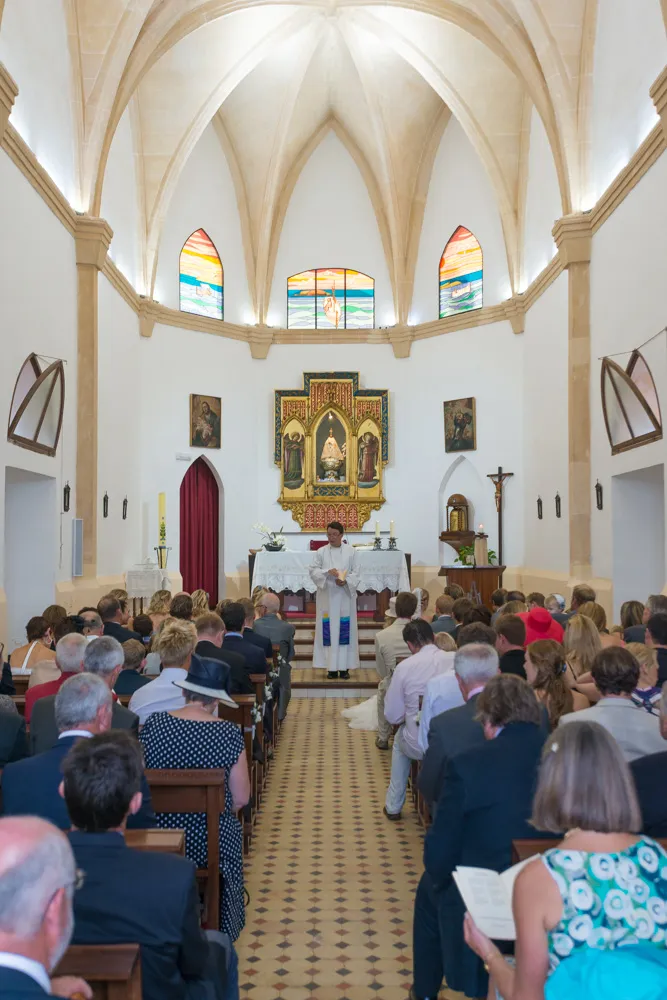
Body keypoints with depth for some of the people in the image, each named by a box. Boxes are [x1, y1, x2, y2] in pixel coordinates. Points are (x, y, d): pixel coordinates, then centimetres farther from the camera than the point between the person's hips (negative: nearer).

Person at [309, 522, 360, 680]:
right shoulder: (320, 552, 4)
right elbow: (313, 571, -3)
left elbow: (356, 573, 1)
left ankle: (345, 667, 6)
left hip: (345, 597, 0)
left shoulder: (351, 551, 4)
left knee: (345, 631, 0)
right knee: (328, 631, -1)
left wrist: (345, 581, -17)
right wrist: (327, 572, -20)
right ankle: (332, 667, 5)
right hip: (327, 597, 0)